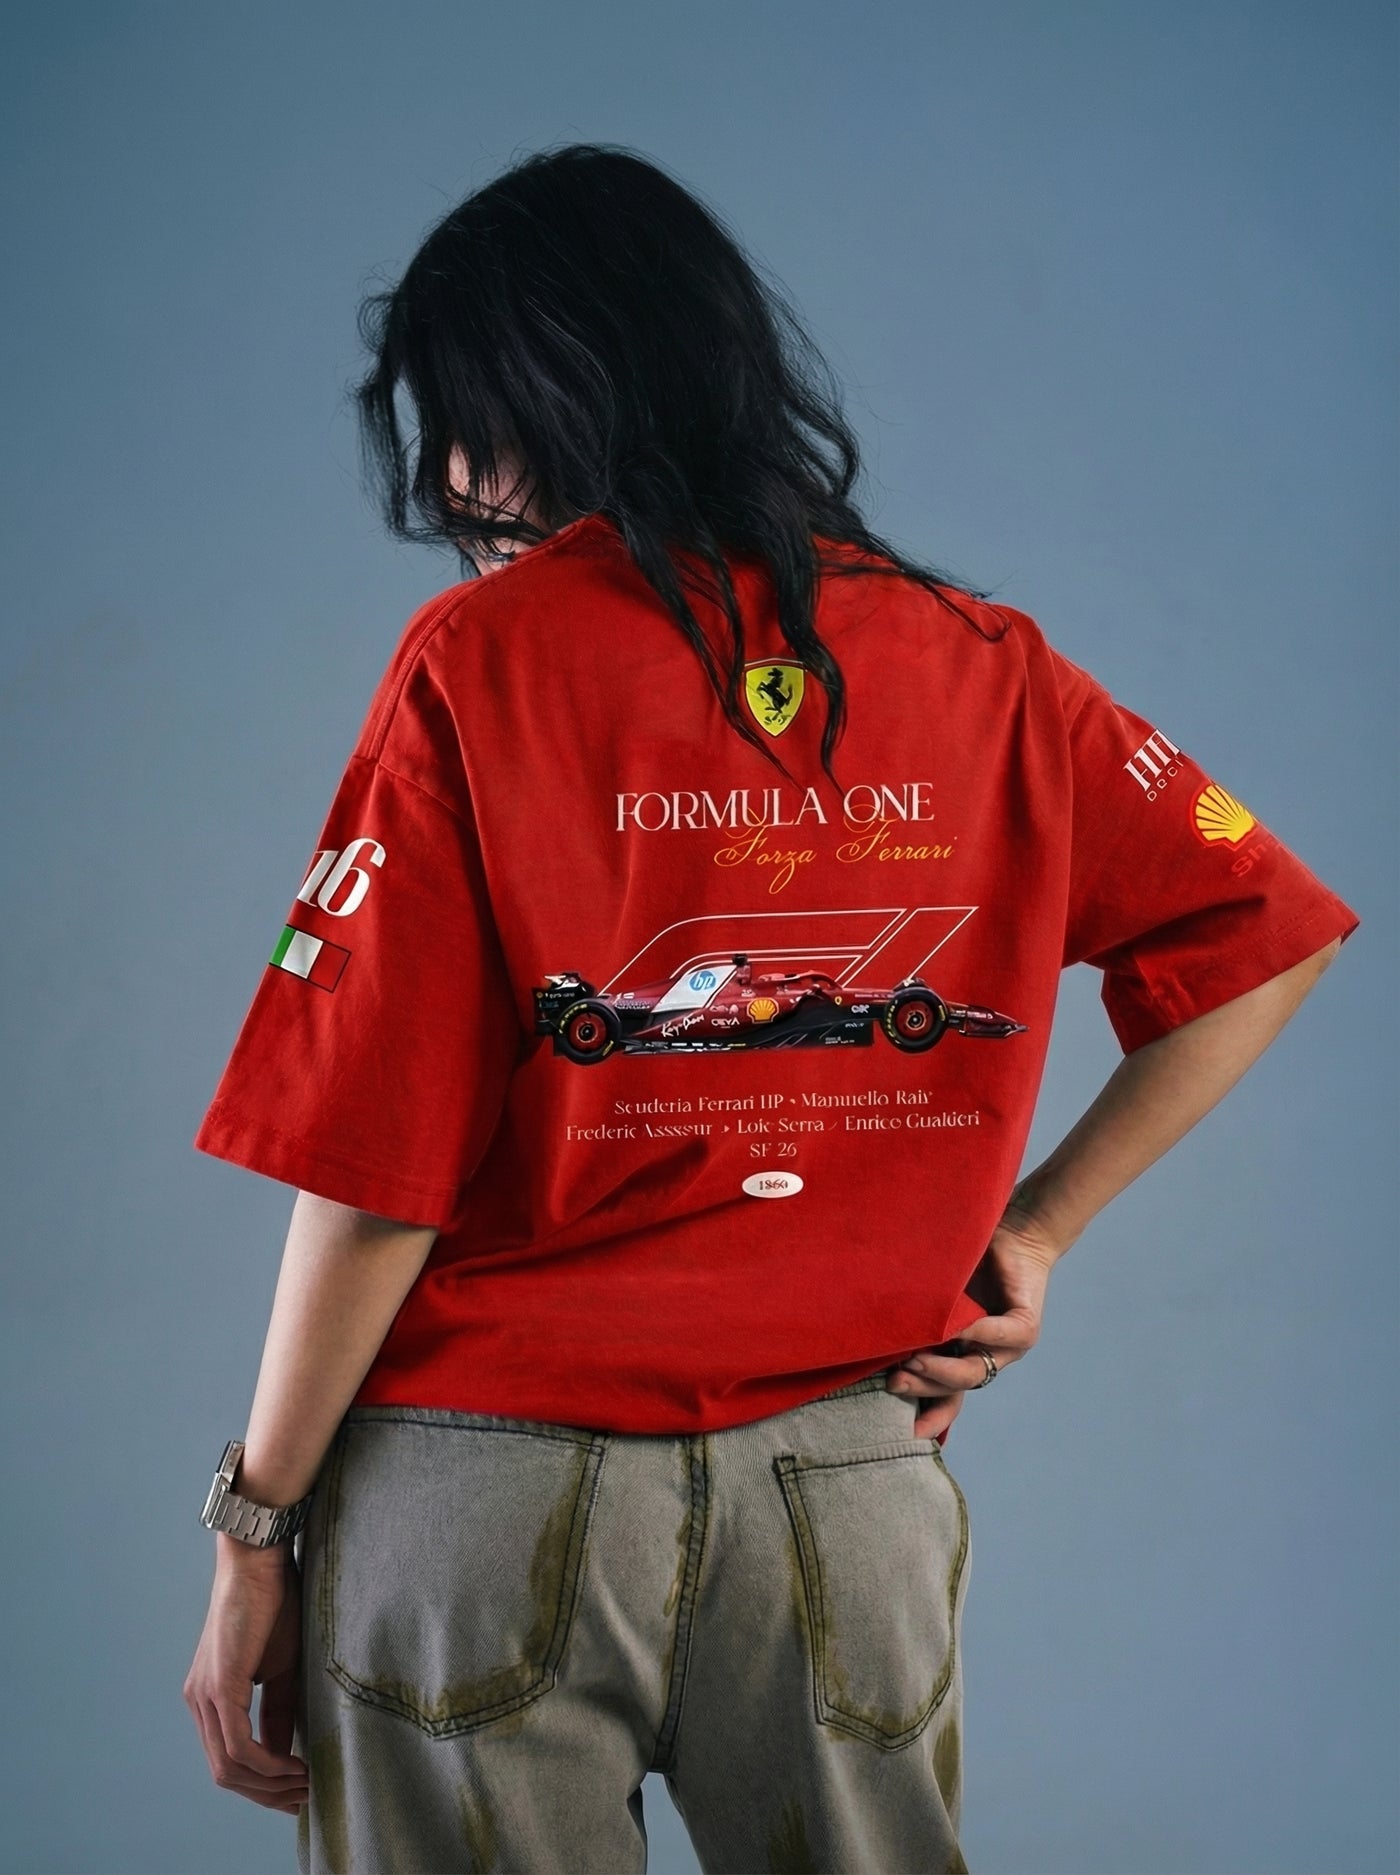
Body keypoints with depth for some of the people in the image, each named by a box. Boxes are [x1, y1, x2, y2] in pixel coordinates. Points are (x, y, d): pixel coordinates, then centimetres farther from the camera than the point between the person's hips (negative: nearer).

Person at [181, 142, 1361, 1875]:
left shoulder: (481, 662, -9)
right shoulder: (983, 666, 3)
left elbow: (378, 1171, -11)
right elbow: (1269, 939, 9)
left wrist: (253, 1534, -2)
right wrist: (1028, 1233, 9)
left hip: (490, 1481, -3)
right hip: (856, 1479, 3)